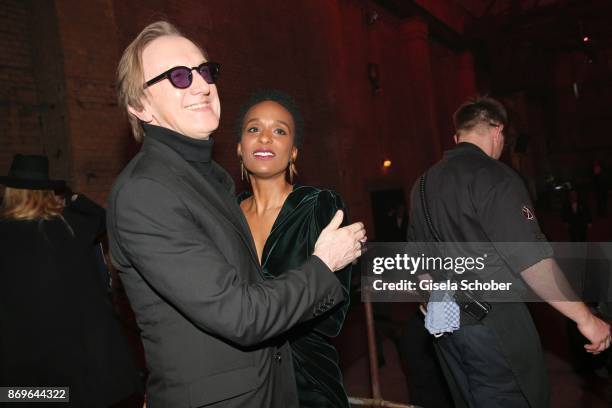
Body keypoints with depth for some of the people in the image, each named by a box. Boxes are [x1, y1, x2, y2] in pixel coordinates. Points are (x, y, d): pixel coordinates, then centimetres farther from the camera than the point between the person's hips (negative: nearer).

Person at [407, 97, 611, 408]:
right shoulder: (493, 175, -14)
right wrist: (585, 318, -11)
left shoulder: (423, 183, 10)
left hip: (446, 321, 8)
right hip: (493, 321, -7)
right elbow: (530, 260, -20)